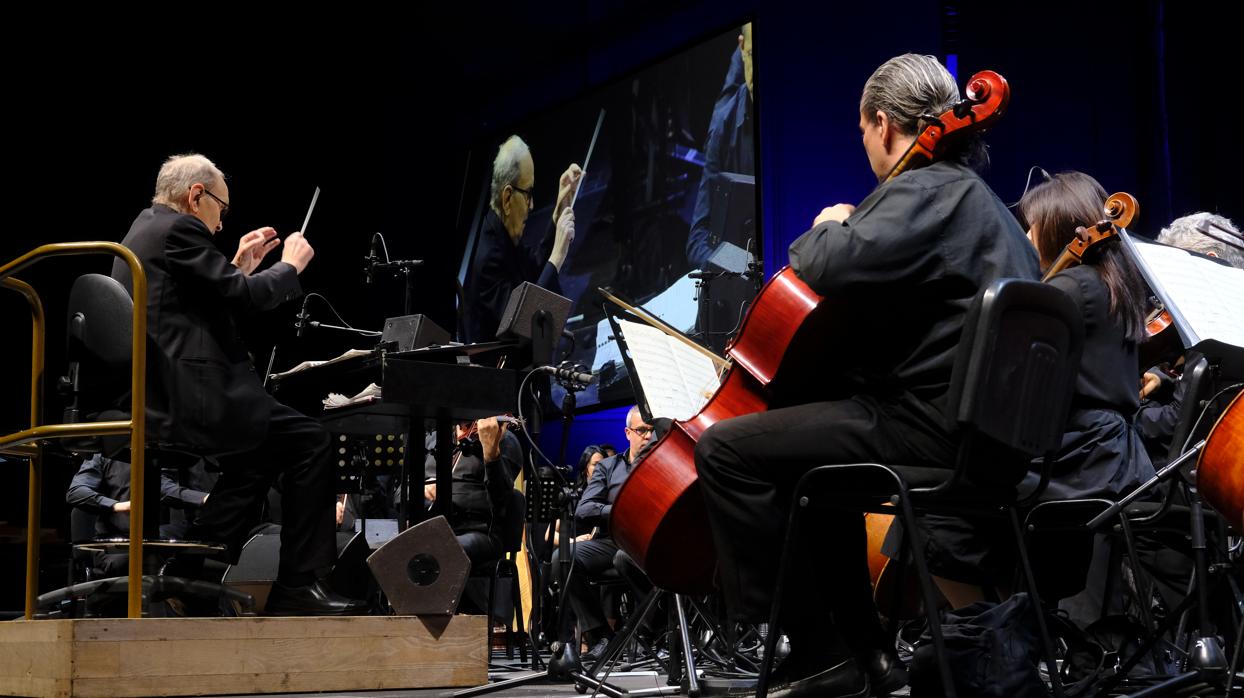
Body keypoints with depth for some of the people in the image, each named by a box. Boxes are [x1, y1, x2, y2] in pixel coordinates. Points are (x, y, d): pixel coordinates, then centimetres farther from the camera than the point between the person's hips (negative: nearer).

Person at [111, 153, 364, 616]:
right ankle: (298, 586, -1)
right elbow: (246, 297, -13)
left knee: (262, 451, 25)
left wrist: (240, 268, 24)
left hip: (149, 399, 11)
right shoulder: (179, 229, -9)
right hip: (188, 398, -11)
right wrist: (290, 265, 4)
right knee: (309, 441, -3)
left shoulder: (141, 232, 22)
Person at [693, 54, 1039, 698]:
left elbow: (836, 264, -26)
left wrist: (826, 229, -4)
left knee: (724, 448, -12)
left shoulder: (925, 190, -11)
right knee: (808, 451, 34)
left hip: (928, 423, -11)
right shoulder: (974, 197, 22)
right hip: (976, 420, 11)